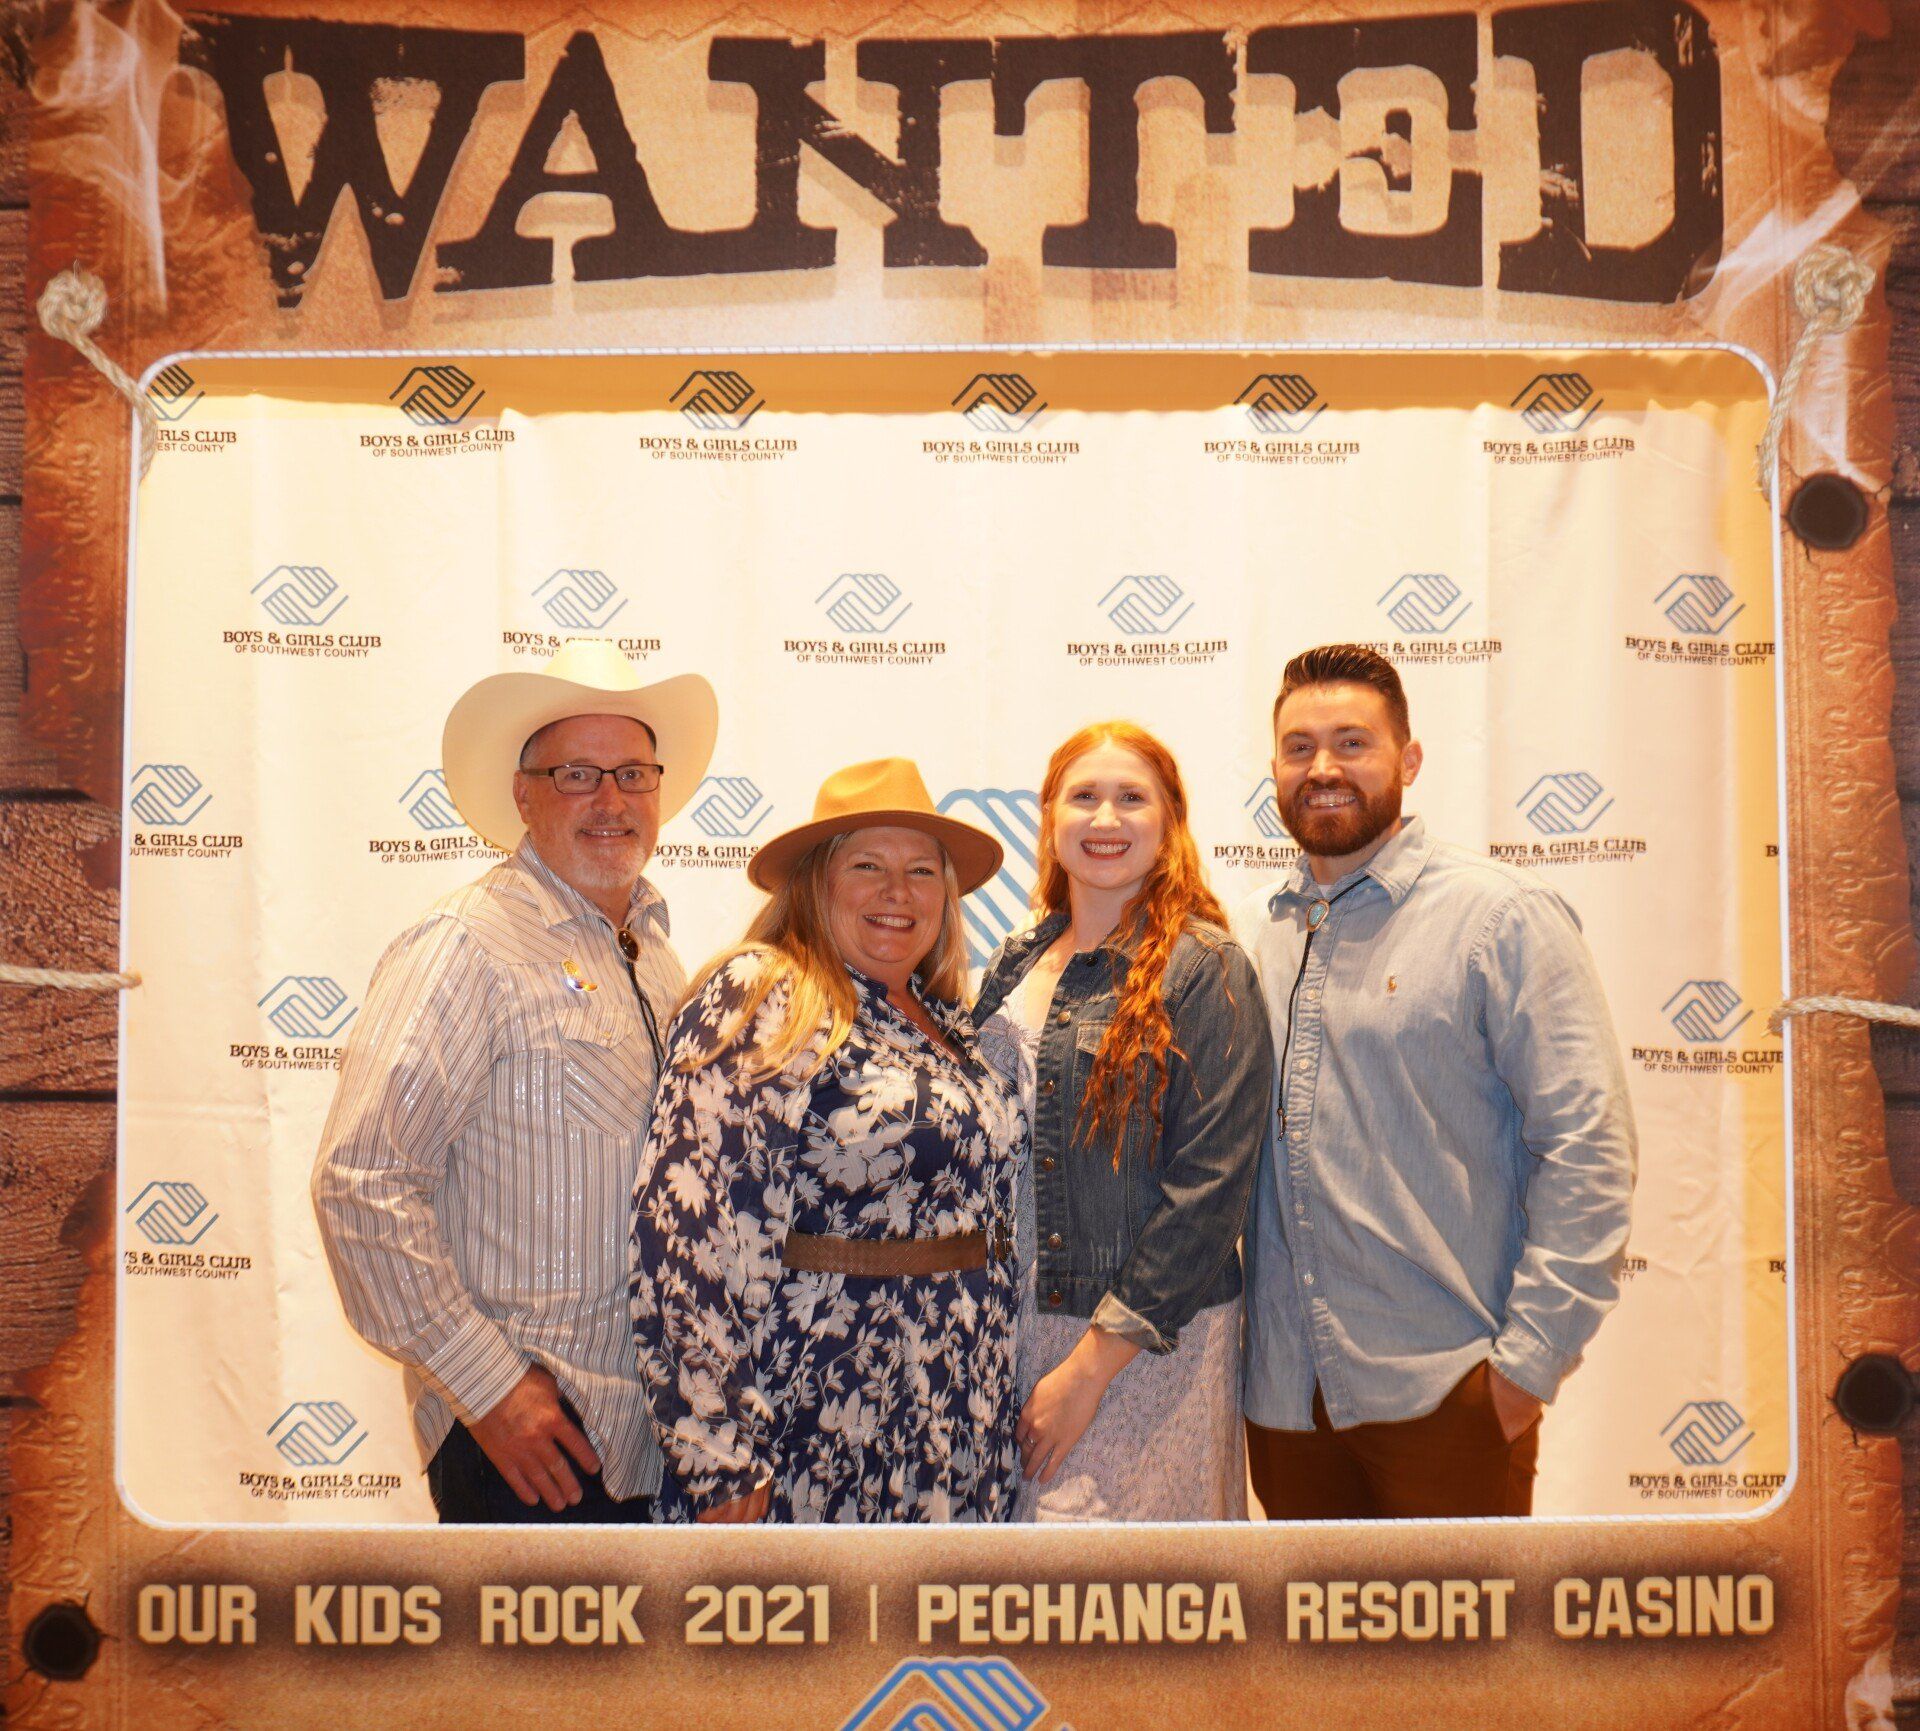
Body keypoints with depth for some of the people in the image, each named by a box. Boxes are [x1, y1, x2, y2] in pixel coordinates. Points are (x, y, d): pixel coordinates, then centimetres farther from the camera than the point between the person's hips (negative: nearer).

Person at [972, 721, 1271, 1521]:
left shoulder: (1204, 970, -9)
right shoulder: (1014, 967, 8)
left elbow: (1208, 1190, -14)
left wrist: (1091, 1365, -15)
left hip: (1148, 1349, -5)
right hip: (1008, 1328, 5)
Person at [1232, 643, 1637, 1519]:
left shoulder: (1504, 915, -6)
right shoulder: (1247, 933, 8)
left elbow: (1588, 1147, -10)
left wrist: (1529, 1356, -13)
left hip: (1443, 1390, -4)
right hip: (1283, 1388, 5)